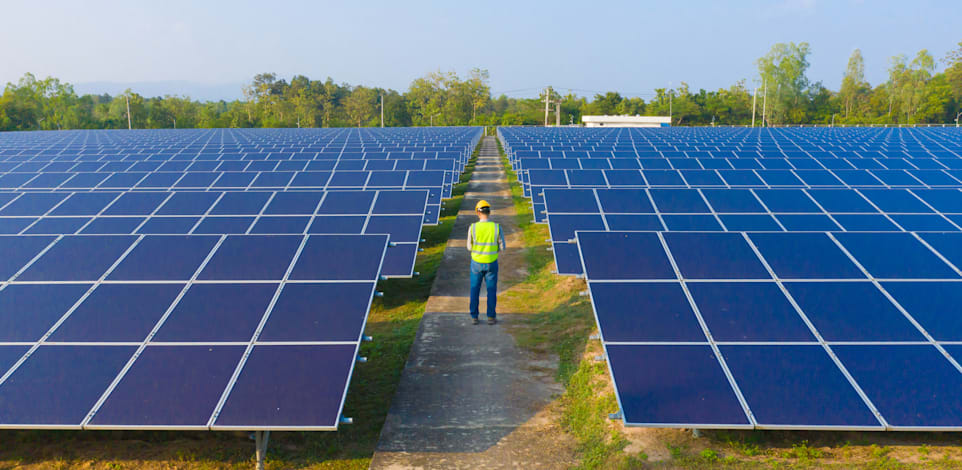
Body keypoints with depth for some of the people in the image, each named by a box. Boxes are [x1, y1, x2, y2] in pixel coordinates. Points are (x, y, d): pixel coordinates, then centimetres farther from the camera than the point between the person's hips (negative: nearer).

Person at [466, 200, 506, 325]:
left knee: (475, 290, 13)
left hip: (477, 263, 0)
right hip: (491, 263, 0)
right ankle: (491, 317, 13)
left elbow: (470, 247, -2)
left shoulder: (473, 227, -13)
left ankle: (474, 317, 13)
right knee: (491, 290, 12)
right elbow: (502, 247, -4)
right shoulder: (497, 227, -12)